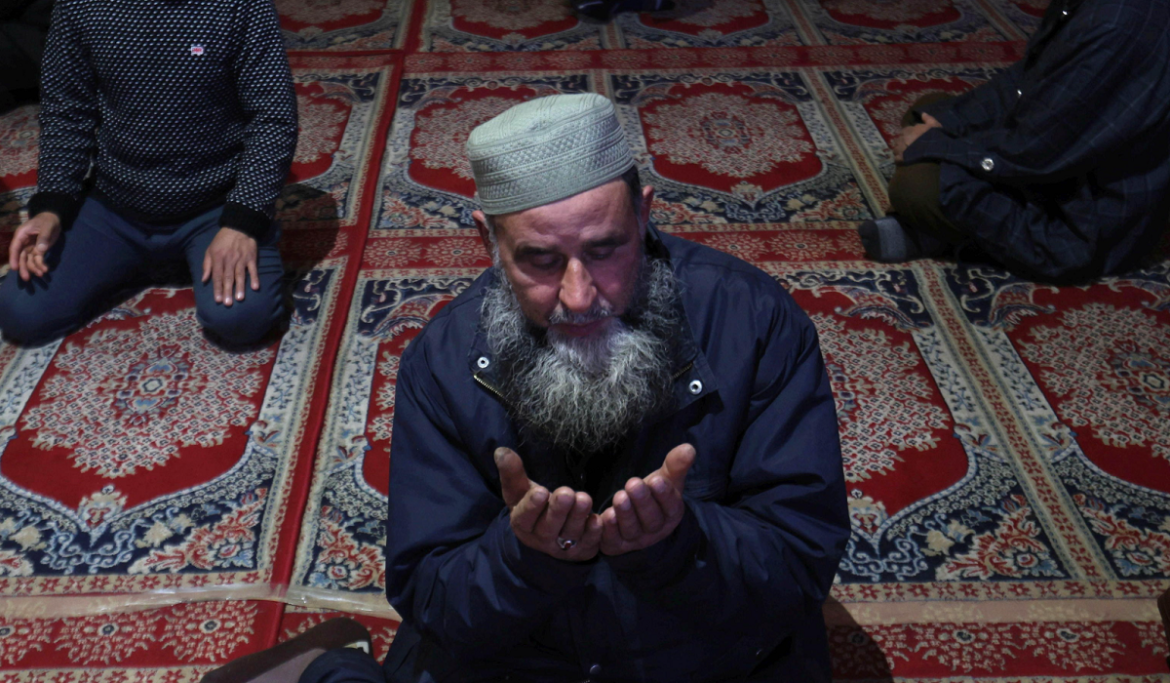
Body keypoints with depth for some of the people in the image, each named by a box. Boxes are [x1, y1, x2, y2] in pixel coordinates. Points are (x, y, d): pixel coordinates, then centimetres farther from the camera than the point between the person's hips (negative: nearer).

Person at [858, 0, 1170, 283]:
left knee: (914, 184, -26)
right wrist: (944, 123, -4)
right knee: (925, 114, 11)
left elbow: (1029, 152, -26)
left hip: (1087, 228, -10)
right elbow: (1025, 82, 8)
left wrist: (932, 145, -14)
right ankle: (928, 230, -1)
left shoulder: (1117, 27, -31)